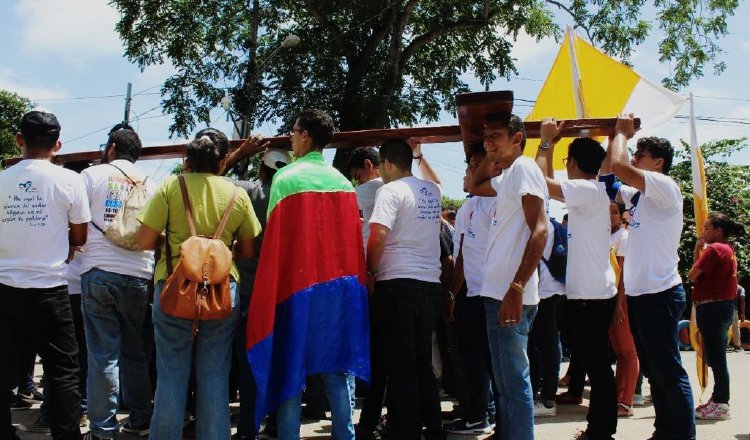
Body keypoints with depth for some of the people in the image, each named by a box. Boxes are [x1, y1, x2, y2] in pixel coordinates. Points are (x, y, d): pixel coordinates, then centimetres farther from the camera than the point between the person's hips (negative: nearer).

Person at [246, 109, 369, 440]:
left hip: (299, 285, -4)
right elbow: (353, 237, 7)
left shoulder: (286, 177, -7)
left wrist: (271, 290, 1)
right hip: (342, 285, 4)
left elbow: (275, 238, -7)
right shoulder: (342, 181, 7)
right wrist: (351, 280, 14)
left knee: (291, 371, 2)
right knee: (338, 370, 8)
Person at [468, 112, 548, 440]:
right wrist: (492, 155, 23)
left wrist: (516, 289, -26)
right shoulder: (508, 176, 19)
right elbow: (475, 187, 40)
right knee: (504, 380, 15)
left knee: (513, 380, -8)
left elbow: (539, 231, -18)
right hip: (497, 290, 10)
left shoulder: (524, 168, -8)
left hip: (509, 293, -10)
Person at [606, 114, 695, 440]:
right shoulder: (640, 194, 14)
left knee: (668, 371, -6)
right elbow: (606, 174, 20)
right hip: (638, 293, 10)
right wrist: (618, 136, 13)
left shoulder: (665, 187, -12)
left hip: (659, 294, -9)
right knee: (653, 370, 15)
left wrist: (622, 132, -7)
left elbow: (617, 166, -24)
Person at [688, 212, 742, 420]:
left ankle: (721, 404, -4)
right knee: (716, 355, 15)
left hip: (712, 307, -11)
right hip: (724, 304, 11)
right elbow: (703, 272, 14)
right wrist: (698, 250, 7)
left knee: (716, 356, -7)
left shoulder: (714, 249, -15)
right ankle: (718, 399, 21)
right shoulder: (728, 249, 17)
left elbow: (693, 275, -15)